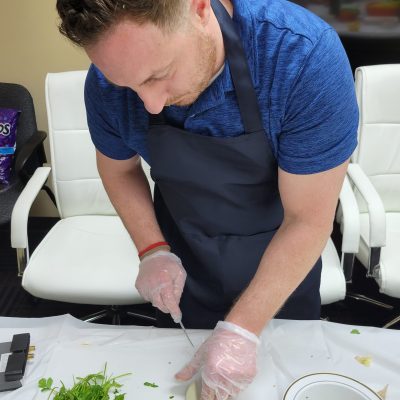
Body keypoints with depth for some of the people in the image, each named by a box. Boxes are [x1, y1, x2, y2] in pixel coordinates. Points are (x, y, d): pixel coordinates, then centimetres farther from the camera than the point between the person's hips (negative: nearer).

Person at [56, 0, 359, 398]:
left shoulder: (306, 55, -35)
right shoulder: (109, 79, -23)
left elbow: (309, 219, -28)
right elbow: (118, 168, -3)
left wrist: (242, 330, -28)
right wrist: (152, 250, -15)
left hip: (281, 255, -2)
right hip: (181, 250, 3)